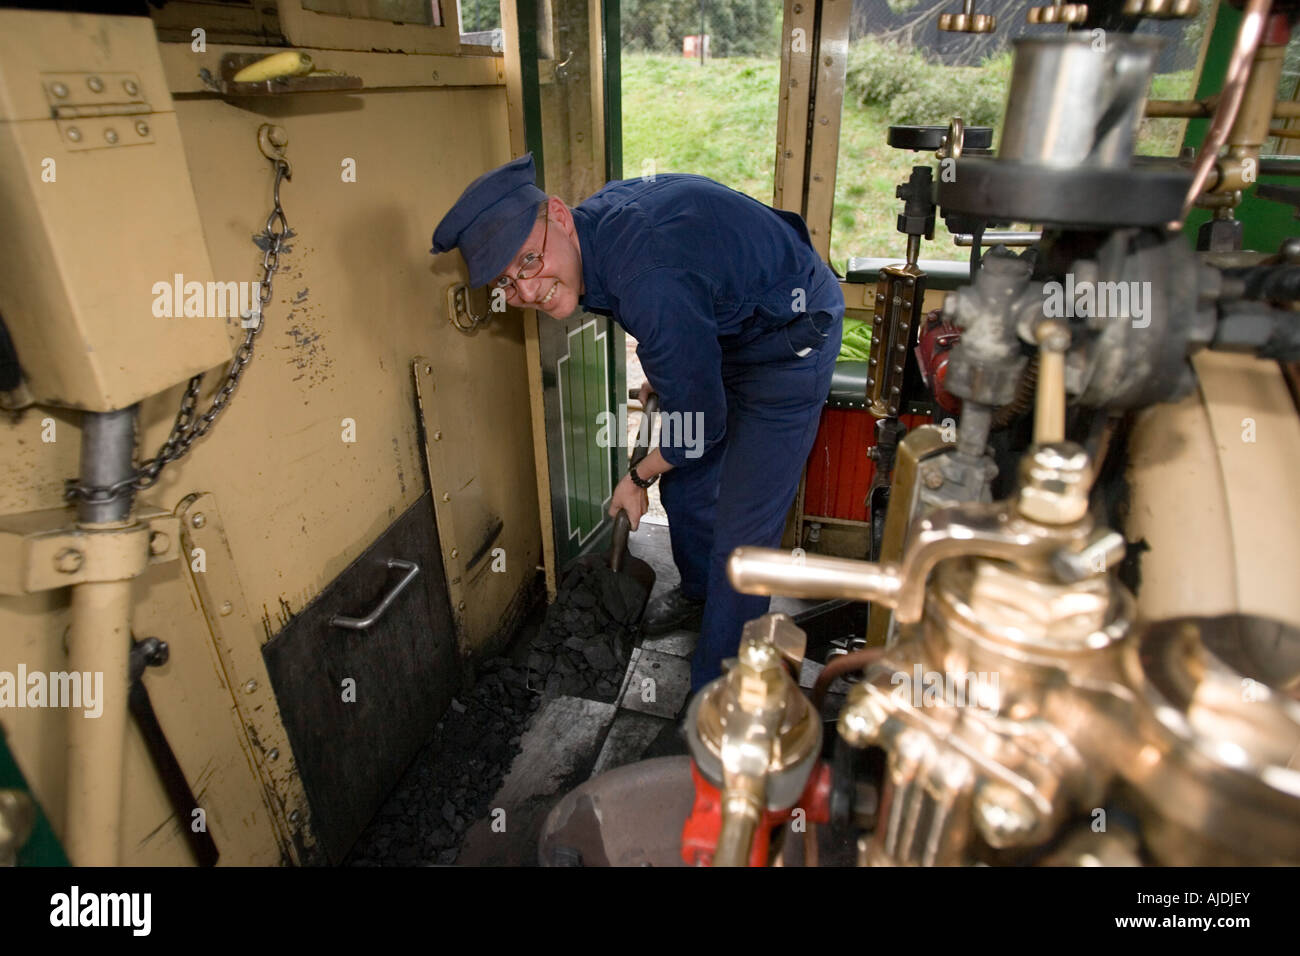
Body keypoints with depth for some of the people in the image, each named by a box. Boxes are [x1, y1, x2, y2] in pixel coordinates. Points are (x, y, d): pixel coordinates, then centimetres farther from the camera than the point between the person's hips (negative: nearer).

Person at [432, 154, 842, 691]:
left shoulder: (651, 280, -39)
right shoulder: (596, 222, -10)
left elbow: (699, 425, -26)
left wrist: (639, 476, -7)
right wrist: (662, 374, 16)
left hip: (792, 339, -9)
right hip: (727, 327, 9)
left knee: (741, 532, -8)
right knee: (683, 479, 18)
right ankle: (700, 595, 45)